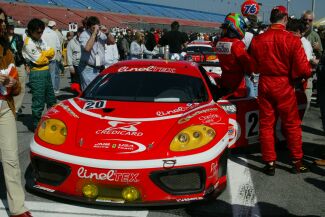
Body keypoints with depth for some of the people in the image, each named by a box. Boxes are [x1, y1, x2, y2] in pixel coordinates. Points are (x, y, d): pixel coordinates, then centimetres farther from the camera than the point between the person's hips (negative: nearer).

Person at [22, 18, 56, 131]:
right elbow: (39, 60, -16)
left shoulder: (40, 40, 12)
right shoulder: (28, 42, -13)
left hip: (46, 72, 8)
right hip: (37, 74, -8)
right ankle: (36, 125, 8)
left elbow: (51, 52, 6)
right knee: (38, 103, -4)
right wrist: (46, 54, 0)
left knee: (51, 100, 17)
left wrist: (43, 55, -11)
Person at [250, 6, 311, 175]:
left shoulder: (257, 40, -5)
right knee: (292, 125, 11)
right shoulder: (292, 40, -14)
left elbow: (253, 66, 6)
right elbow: (302, 69, -13)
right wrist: (307, 73, 8)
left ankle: (269, 163, 14)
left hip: (264, 85, 3)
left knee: (266, 124, 10)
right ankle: (297, 162, 19)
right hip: (284, 86, -2)